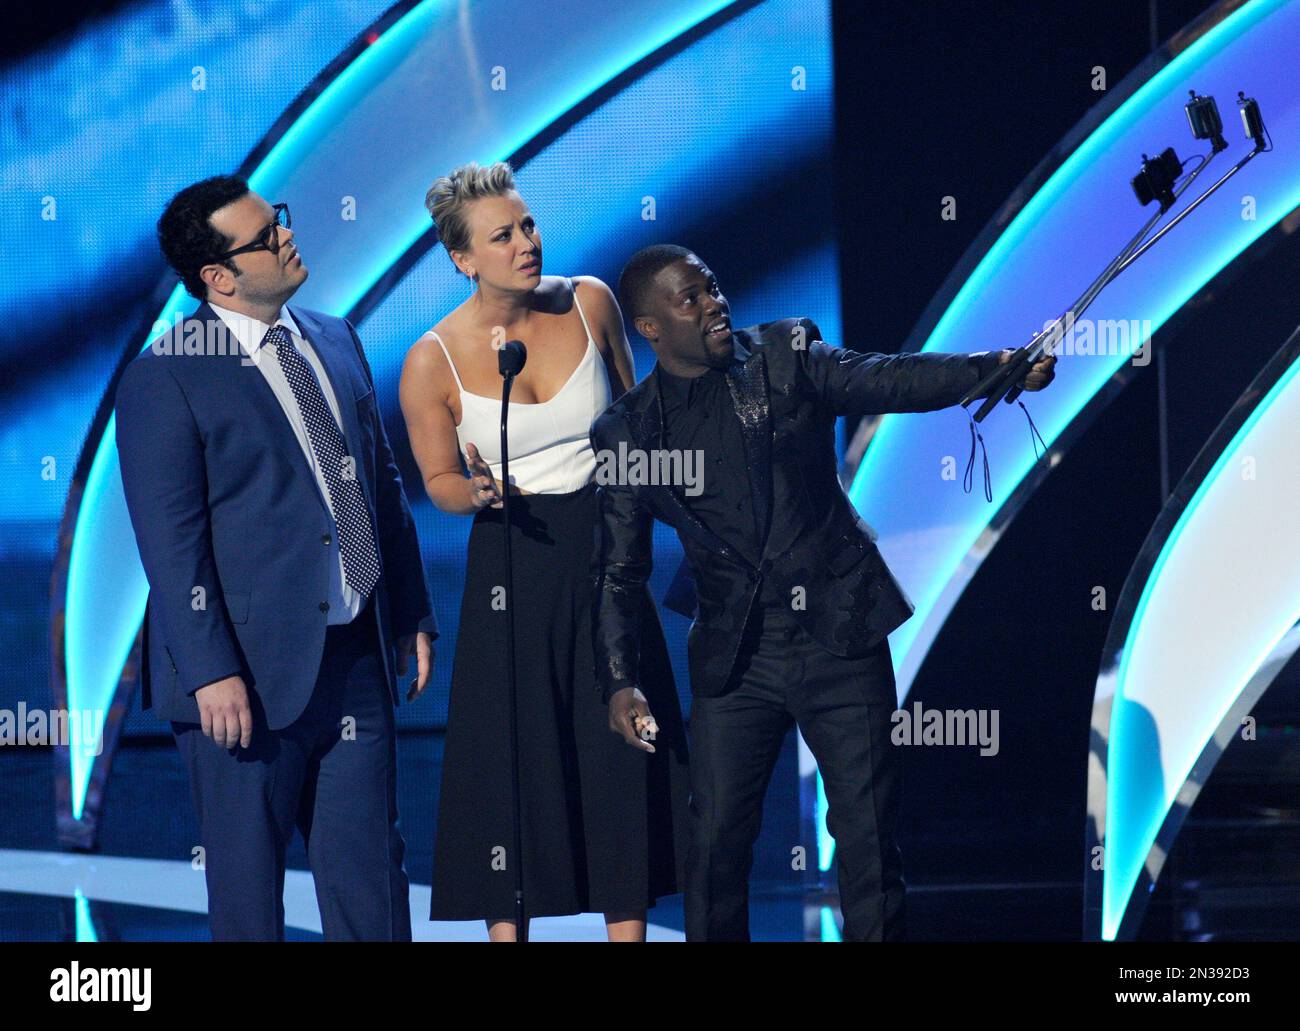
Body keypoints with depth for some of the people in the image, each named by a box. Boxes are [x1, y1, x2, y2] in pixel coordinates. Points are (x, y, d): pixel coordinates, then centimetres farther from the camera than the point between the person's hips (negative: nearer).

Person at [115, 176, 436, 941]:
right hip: (254, 674, -6)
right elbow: (170, 540, -14)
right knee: (247, 875, 5)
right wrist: (210, 672, -18)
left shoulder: (335, 341, 11)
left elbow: (385, 483, 18)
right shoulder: (166, 378, -10)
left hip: (358, 653, 6)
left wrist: (413, 612, 14)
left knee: (371, 863, 9)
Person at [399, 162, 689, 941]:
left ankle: (628, 930, 11)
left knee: (626, 753, 4)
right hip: (512, 564, -3)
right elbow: (438, 481, 1)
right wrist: (476, 493, -19)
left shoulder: (590, 304, -4)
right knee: (514, 759, 0)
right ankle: (506, 929, 9)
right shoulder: (434, 362, -12)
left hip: (605, 552, 3)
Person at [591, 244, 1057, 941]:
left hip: (841, 638, -1)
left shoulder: (786, 356, 2)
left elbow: (882, 380, -12)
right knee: (716, 837, -1)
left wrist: (991, 368, -29)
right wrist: (620, 681, -7)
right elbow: (618, 572, 5)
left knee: (867, 829, -1)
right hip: (736, 657, 1)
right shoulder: (628, 431, 3)